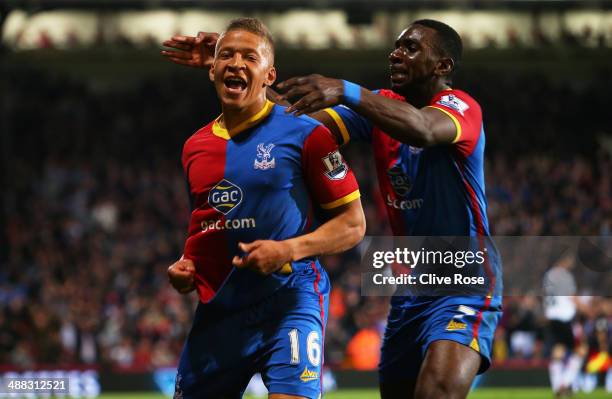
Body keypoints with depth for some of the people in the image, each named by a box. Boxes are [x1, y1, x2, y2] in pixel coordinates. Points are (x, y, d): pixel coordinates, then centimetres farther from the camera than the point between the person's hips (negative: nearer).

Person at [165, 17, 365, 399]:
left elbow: (353, 224, -4)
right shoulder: (195, 146, 13)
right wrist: (187, 267, 8)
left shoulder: (303, 134, -5)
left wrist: (289, 250, -17)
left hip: (289, 299, -6)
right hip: (218, 307, 6)